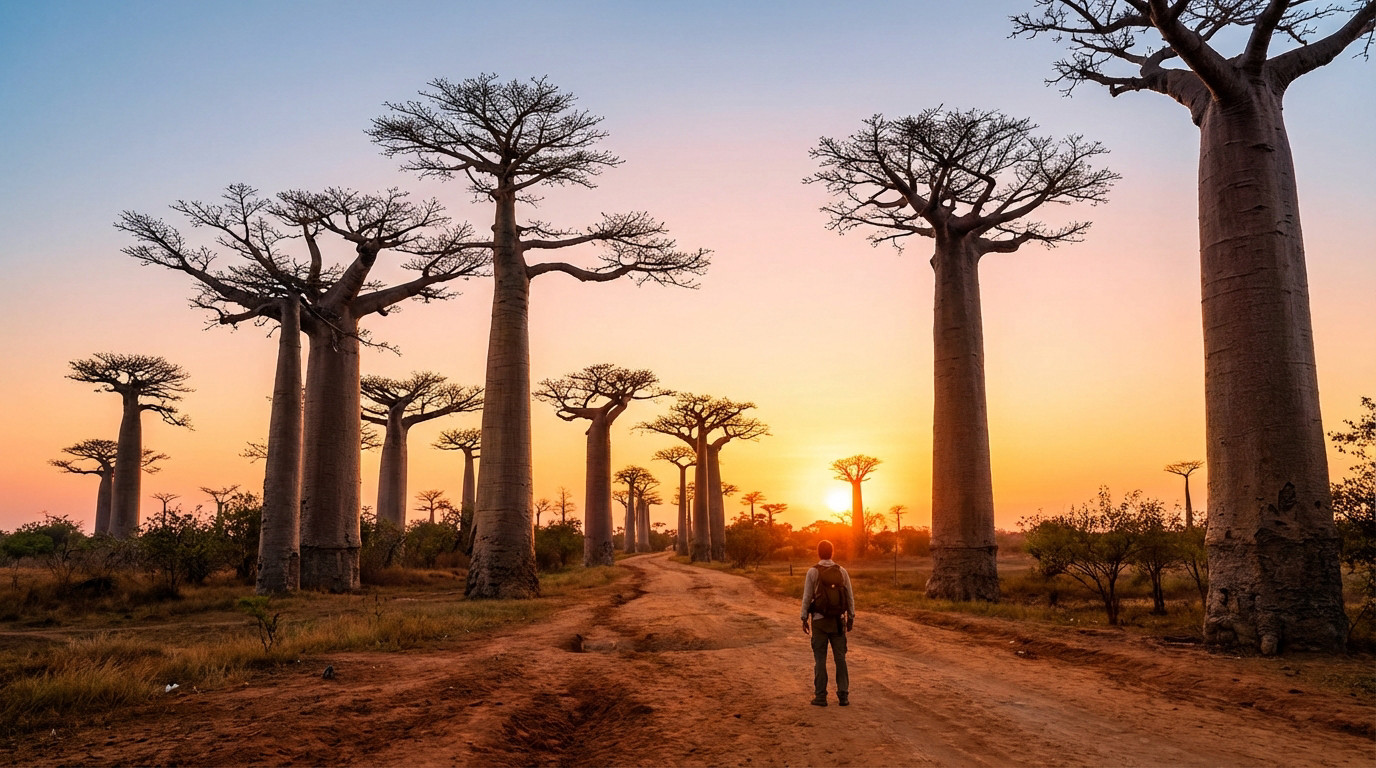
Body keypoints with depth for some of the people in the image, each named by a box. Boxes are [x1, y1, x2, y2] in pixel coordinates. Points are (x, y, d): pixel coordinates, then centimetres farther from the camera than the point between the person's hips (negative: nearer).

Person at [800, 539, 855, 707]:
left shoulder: (813, 572, -7)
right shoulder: (842, 571, 1)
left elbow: (807, 596, -6)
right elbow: (850, 596, 4)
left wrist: (804, 618, 1)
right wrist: (851, 617, 13)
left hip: (819, 620, -2)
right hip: (838, 621, 2)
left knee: (820, 658, 3)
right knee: (840, 657, 7)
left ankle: (820, 696, 3)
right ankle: (843, 696, 6)